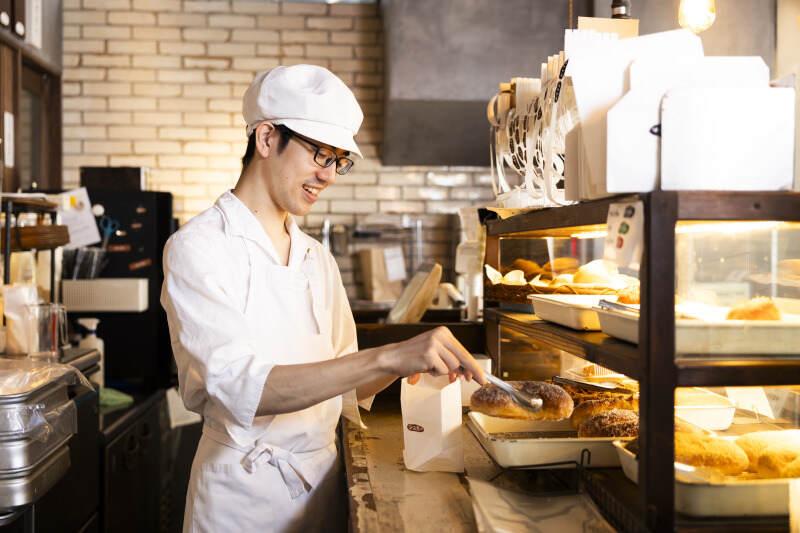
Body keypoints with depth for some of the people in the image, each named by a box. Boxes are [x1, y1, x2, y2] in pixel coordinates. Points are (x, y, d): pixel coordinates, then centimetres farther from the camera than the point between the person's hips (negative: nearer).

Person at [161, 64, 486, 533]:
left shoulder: (317, 259, 8)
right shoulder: (198, 248, -12)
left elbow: (341, 389, 9)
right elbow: (241, 388, -25)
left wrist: (402, 365, -10)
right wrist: (387, 357, -32)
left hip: (323, 483, 6)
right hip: (246, 495, -6)